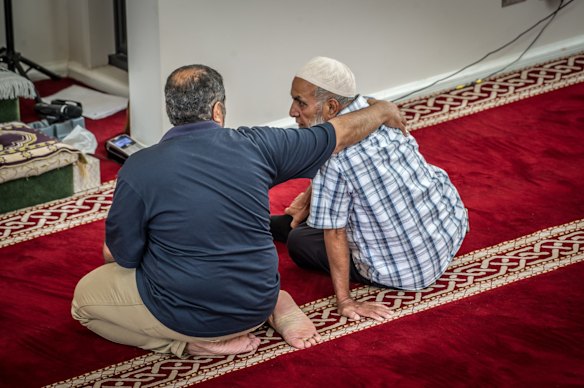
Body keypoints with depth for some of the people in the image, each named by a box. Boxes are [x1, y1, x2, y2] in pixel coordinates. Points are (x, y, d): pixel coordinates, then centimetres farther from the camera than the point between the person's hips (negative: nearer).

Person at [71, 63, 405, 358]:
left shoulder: (139, 169, -17)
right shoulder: (255, 146, -9)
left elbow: (120, 255, -6)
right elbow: (341, 134, 4)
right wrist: (383, 111, 24)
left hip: (185, 317, -5)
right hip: (255, 306, 5)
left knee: (85, 296, 18)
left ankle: (195, 343, 1)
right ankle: (275, 307, 8)